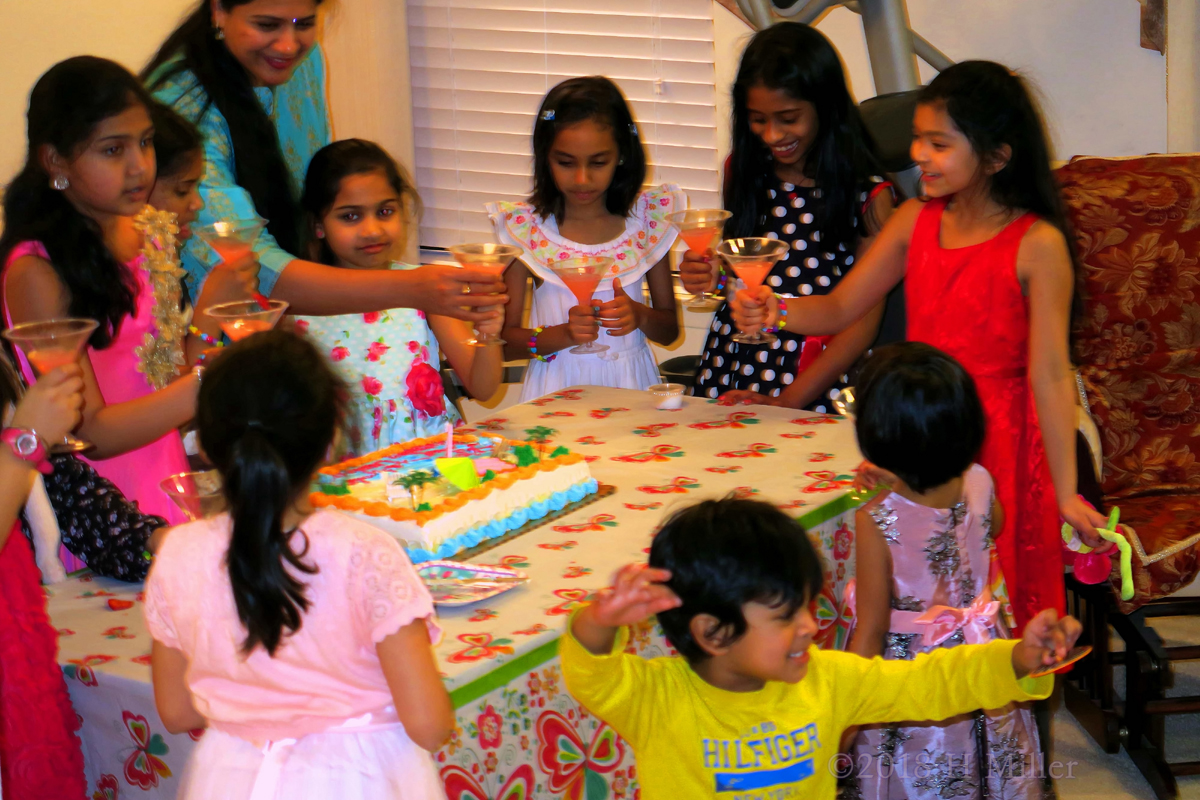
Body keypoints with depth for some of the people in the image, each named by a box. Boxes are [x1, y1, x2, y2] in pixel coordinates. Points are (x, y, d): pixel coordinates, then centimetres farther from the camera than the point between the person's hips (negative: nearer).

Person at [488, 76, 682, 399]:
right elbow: (506, 340, 1)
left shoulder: (647, 219, 4)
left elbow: (670, 330, 11)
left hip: (631, 384, 1)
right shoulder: (524, 227, -1)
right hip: (557, 387, -1)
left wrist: (639, 315, -9)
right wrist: (564, 334, -15)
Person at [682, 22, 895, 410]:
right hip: (732, 364, 4)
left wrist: (788, 400, -11)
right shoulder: (745, 172, 10)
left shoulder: (869, 194, -4)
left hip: (817, 382, -4)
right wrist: (709, 276, 0)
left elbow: (863, 320, -4)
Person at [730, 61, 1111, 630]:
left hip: (997, 442, -5)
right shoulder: (914, 221, 5)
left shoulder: (1036, 244, -12)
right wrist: (773, 312, -10)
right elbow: (840, 309, 10)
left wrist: (1066, 494, -16)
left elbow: (1050, 374, -14)